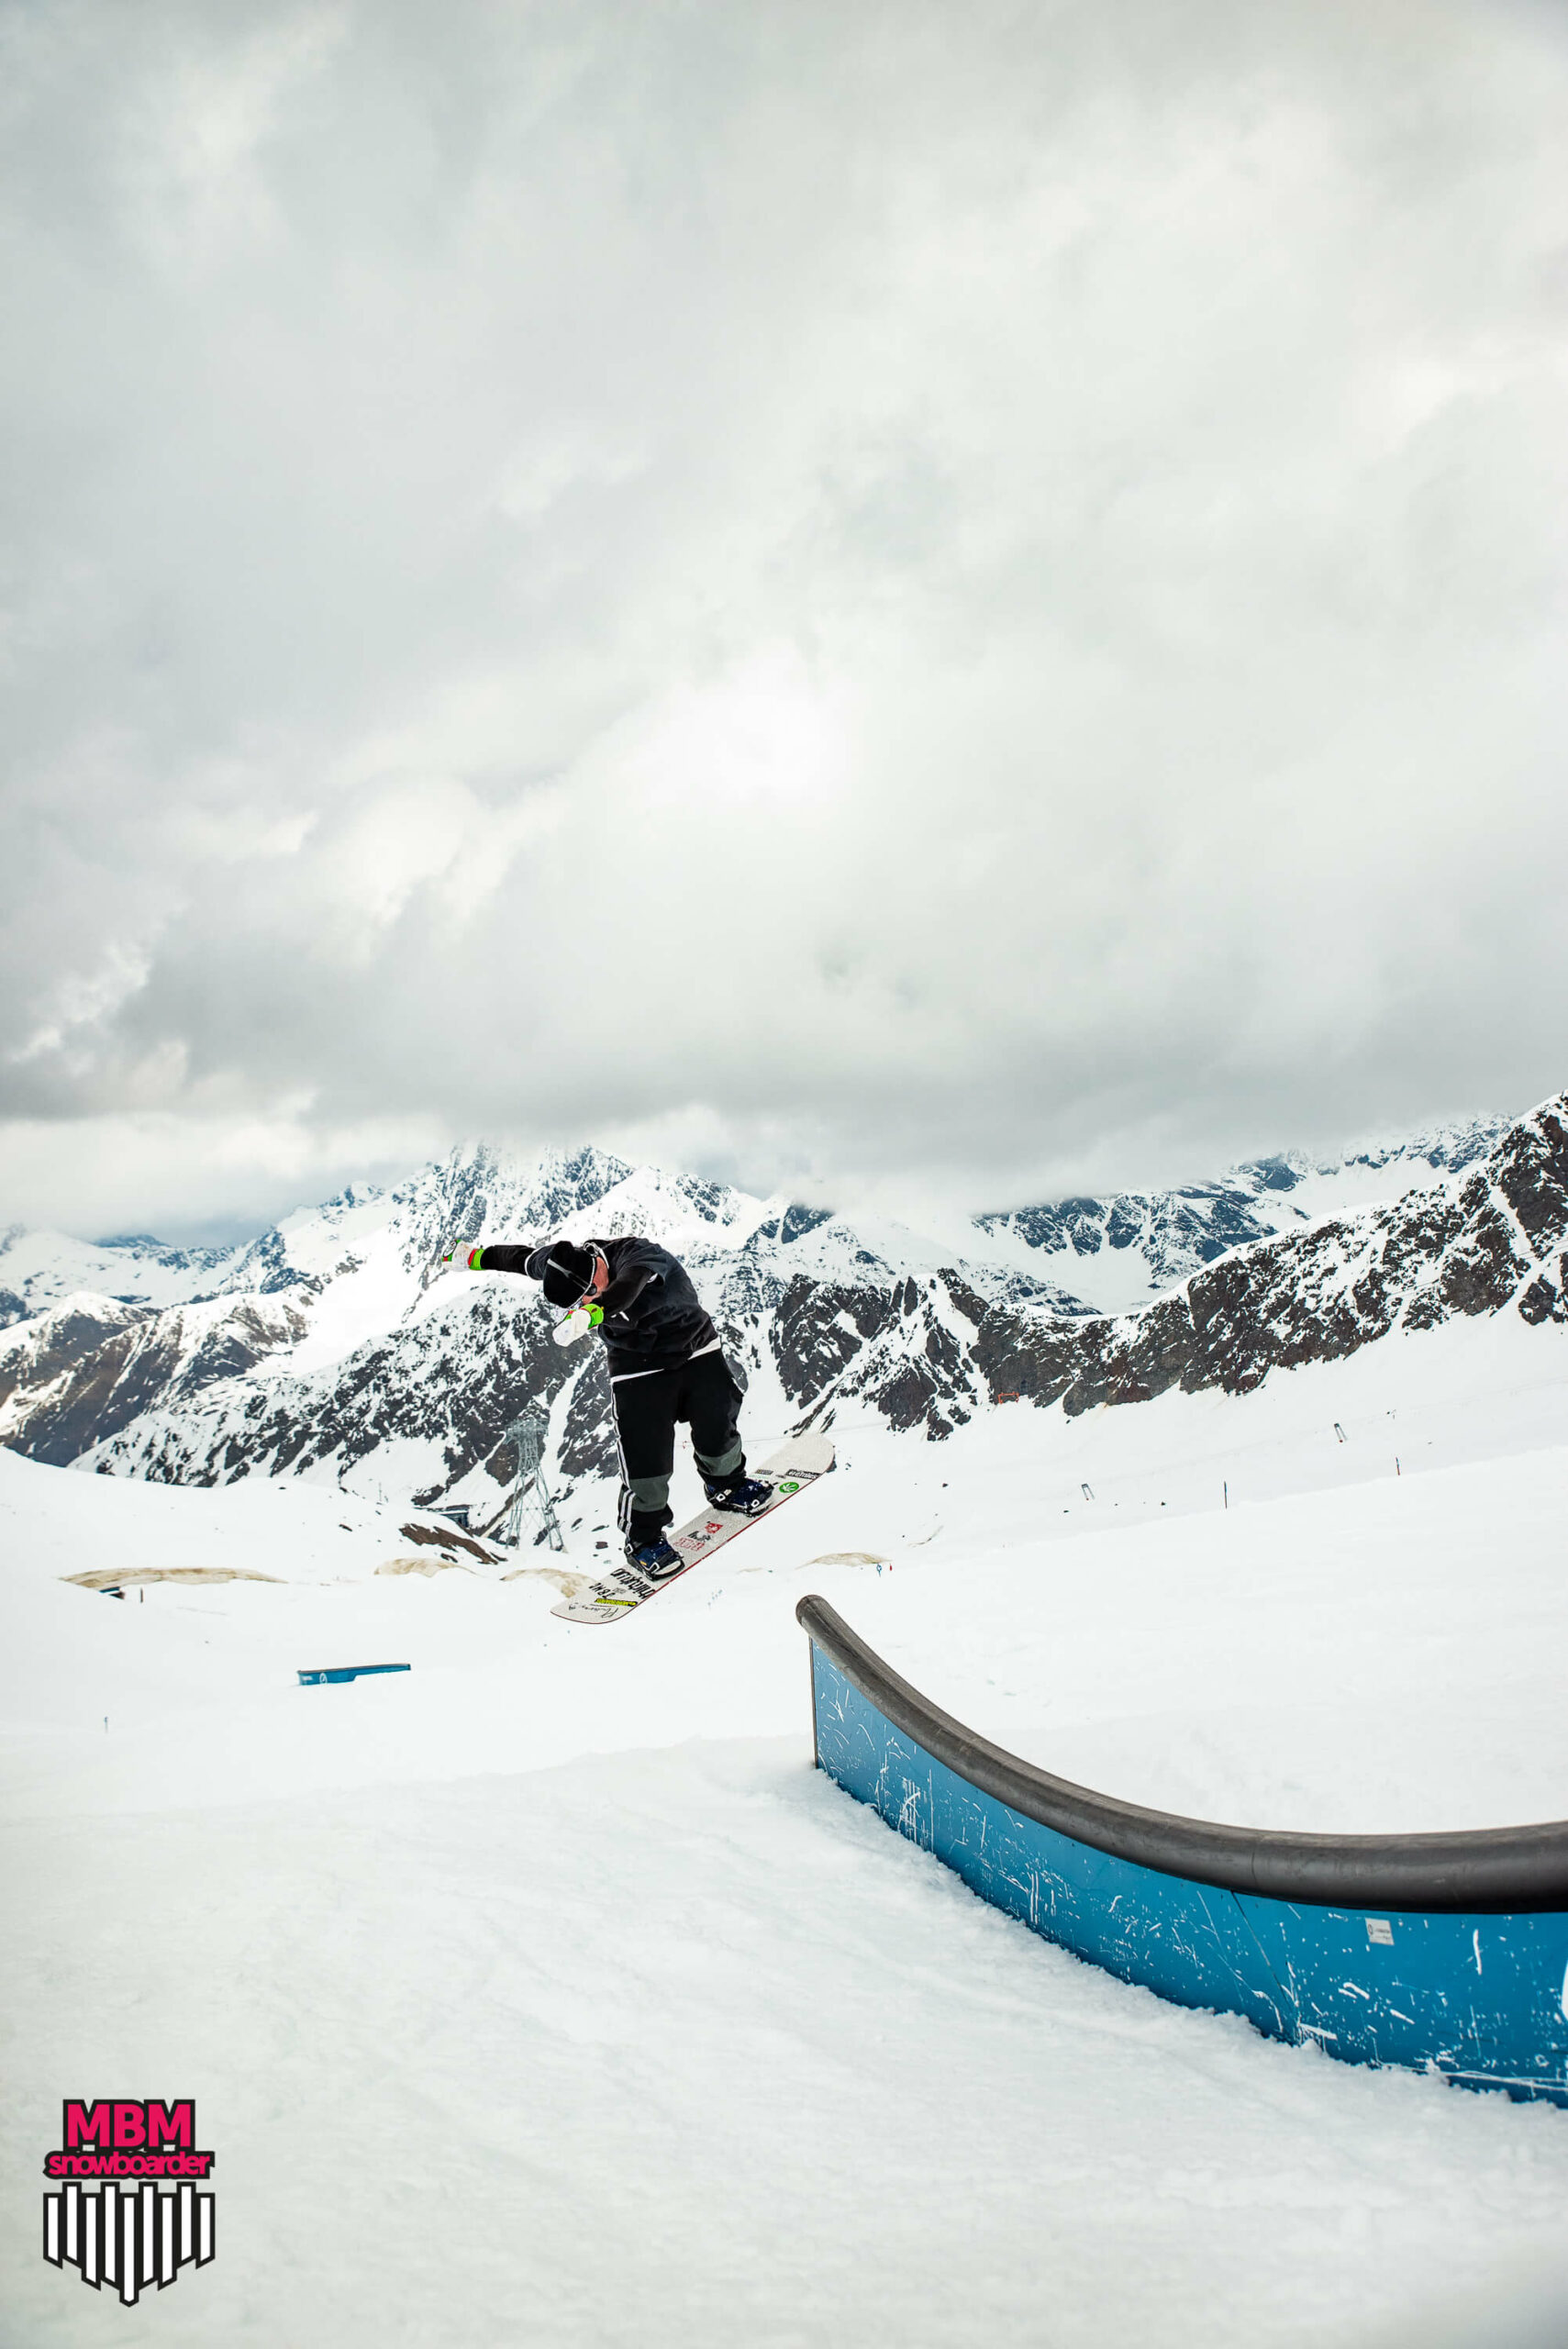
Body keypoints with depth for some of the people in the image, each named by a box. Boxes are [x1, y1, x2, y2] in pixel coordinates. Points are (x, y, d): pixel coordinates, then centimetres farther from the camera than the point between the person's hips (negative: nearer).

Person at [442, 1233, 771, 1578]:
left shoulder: (641, 1256, -30)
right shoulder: (564, 1264, -14)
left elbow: (626, 1287, -53)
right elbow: (525, 1256, 7)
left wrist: (589, 1313, -71)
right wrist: (476, 1257, 20)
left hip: (696, 1353, -2)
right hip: (638, 1369, 2)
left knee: (717, 1431, -2)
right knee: (645, 1456, -11)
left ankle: (726, 1484, 33)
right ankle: (643, 1535, 11)